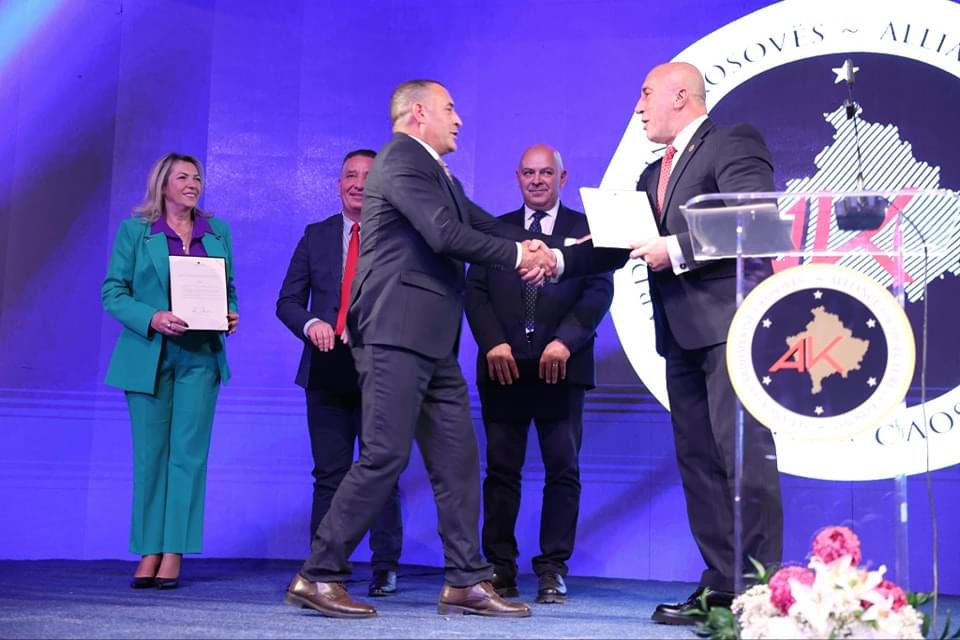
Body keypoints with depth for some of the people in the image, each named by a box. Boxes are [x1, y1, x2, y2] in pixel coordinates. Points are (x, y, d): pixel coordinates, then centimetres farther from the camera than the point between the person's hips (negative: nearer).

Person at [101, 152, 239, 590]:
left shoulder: (217, 231, 12)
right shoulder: (135, 229, 4)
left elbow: (229, 288, 17)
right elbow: (112, 292, -1)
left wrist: (231, 316, -4)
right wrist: (152, 318, -16)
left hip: (200, 356, 2)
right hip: (148, 354, -2)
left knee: (188, 452, -3)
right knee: (151, 453, 1)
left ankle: (174, 554, -1)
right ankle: (149, 552, 7)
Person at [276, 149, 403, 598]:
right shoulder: (316, 236, 13)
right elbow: (288, 300, 10)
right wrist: (310, 323, -10)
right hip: (328, 371, 3)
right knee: (329, 475, 6)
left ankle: (385, 568, 7)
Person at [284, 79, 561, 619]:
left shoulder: (437, 172, 23)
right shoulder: (401, 158, -8)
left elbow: (484, 224, 17)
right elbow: (445, 234, -19)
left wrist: (533, 246, -3)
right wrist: (518, 256, -10)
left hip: (432, 342, 10)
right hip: (397, 333, -10)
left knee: (459, 459, 8)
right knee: (385, 456, -11)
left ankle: (466, 583, 13)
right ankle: (318, 577, -3)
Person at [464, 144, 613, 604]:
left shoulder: (587, 229, 9)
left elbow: (599, 292, -1)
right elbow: (475, 292, 7)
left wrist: (564, 341, -15)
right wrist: (492, 343, -9)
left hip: (560, 366, -1)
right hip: (503, 365, 2)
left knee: (563, 470, -1)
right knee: (501, 469, 2)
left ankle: (553, 571, 4)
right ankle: (500, 568, 7)